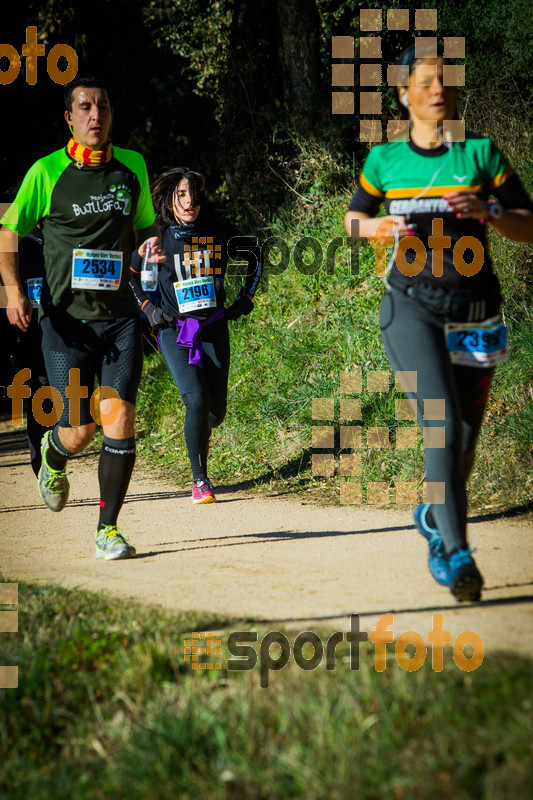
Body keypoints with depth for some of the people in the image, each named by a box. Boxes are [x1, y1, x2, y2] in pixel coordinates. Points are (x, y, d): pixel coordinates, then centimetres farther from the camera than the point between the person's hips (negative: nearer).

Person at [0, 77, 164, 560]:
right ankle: (53, 457, 36)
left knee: (120, 420, -11)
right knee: (79, 432, -3)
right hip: (66, 319, -2)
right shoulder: (47, 172, -3)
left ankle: (107, 529, 0)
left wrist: (152, 243, -2)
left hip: (120, 317, 2)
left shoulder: (132, 166, 7)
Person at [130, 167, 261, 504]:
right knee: (197, 400, -20)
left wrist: (246, 299, 12)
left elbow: (254, 256, 15)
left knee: (216, 410, 3)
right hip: (175, 330, -2)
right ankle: (200, 480, -9)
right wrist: (148, 307, 3)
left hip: (214, 328, 2)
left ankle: (200, 432, 41)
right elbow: (129, 272, 11)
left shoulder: (218, 230, -3)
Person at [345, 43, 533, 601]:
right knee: (441, 423, -21)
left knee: (463, 440, 7)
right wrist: (377, 227, -3)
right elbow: (352, 218, 20)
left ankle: (434, 517, 37)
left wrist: (486, 211, -16)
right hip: (411, 305, -2)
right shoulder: (384, 159, 5)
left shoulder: (481, 153, 3)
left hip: (474, 310, 2)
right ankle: (456, 553, -24)